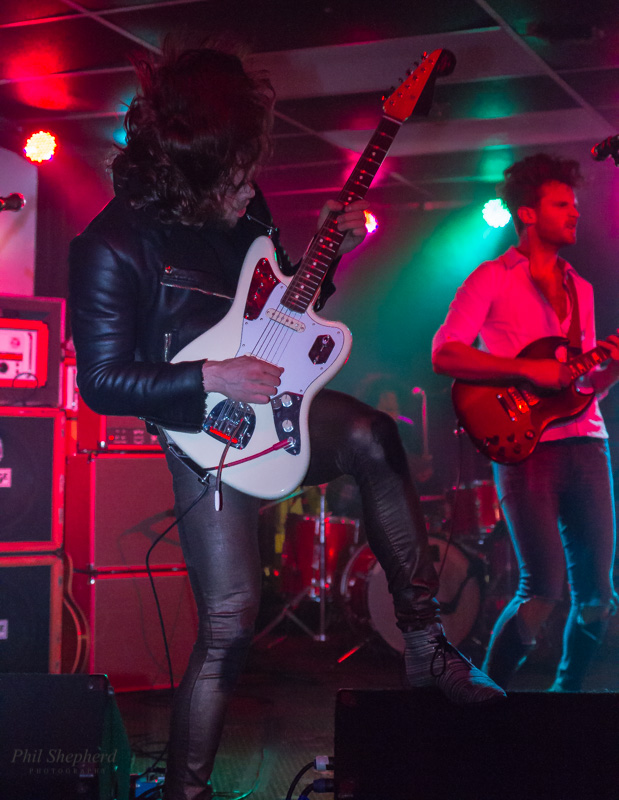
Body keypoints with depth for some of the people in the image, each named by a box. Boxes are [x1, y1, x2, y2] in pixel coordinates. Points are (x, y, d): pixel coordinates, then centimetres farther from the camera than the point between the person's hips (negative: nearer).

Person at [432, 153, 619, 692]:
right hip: (526, 446, -6)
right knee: (544, 590, -13)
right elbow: (444, 354, -11)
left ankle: (568, 690, 25)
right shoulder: (493, 279, 1)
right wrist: (529, 370, -17)